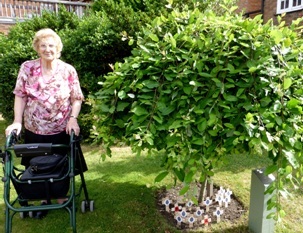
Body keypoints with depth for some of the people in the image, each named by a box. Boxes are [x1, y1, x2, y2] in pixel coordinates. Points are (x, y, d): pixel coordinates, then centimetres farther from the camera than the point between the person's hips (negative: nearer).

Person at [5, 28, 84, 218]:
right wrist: (17, 121, -9)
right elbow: (20, 96, -2)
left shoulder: (68, 70, -6)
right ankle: (44, 200, 36)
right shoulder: (27, 68, -4)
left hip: (62, 130, -1)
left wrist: (73, 119, -18)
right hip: (34, 130, 1)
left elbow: (76, 99, -4)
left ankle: (62, 198, 36)